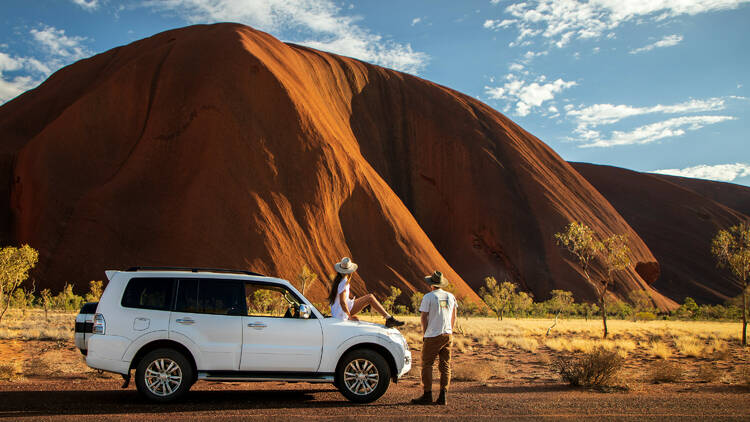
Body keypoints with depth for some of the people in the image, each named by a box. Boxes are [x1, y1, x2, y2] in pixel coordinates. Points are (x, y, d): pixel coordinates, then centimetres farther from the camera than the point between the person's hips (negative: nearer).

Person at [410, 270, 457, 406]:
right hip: (448, 335, 5)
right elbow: (454, 317, 15)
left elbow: (424, 317, -7)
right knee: (445, 366, 7)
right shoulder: (451, 297, 10)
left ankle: (427, 395, -1)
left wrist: (424, 334, 4)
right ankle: (443, 396, 4)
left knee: (427, 365, 1)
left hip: (433, 335, -5)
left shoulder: (428, 297, -6)